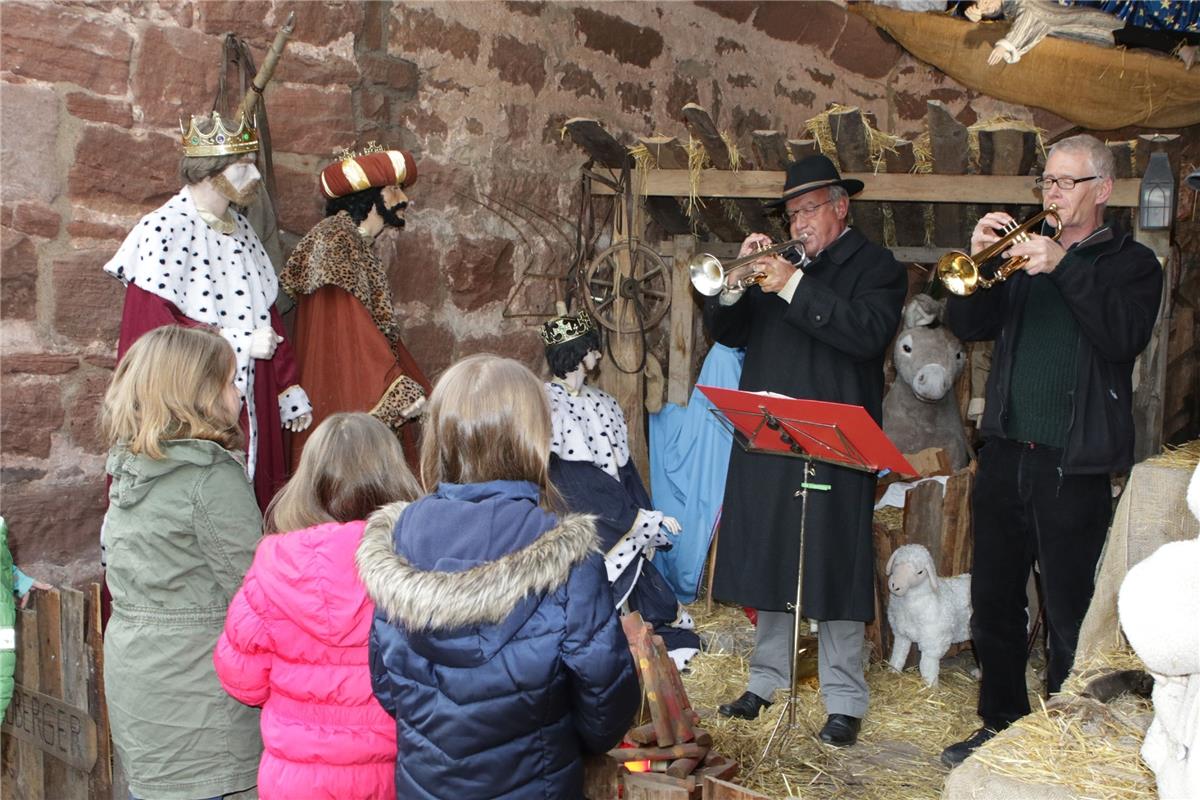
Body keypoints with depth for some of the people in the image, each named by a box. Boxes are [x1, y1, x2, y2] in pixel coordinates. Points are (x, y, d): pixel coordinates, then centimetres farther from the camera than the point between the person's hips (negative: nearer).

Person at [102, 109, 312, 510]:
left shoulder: (239, 228, 11)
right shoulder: (163, 230, -13)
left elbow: (265, 316, 14)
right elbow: (155, 329, -19)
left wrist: (289, 392, 12)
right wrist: (239, 342, -16)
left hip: (246, 408, 7)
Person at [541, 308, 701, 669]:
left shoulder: (602, 402, 15)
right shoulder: (550, 404, -8)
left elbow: (624, 468, 12)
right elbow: (576, 479, -14)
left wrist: (644, 518, 0)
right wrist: (641, 518, -15)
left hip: (620, 527, 6)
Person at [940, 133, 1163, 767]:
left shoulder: (1131, 263, 3)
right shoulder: (1024, 252, 15)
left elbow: (1124, 336, -15)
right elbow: (967, 325, 5)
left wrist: (1065, 266, -20)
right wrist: (980, 259, -9)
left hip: (1073, 465, -5)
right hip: (1004, 453, 5)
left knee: (1068, 616, 0)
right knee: (993, 603, 13)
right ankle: (1001, 725, 27)